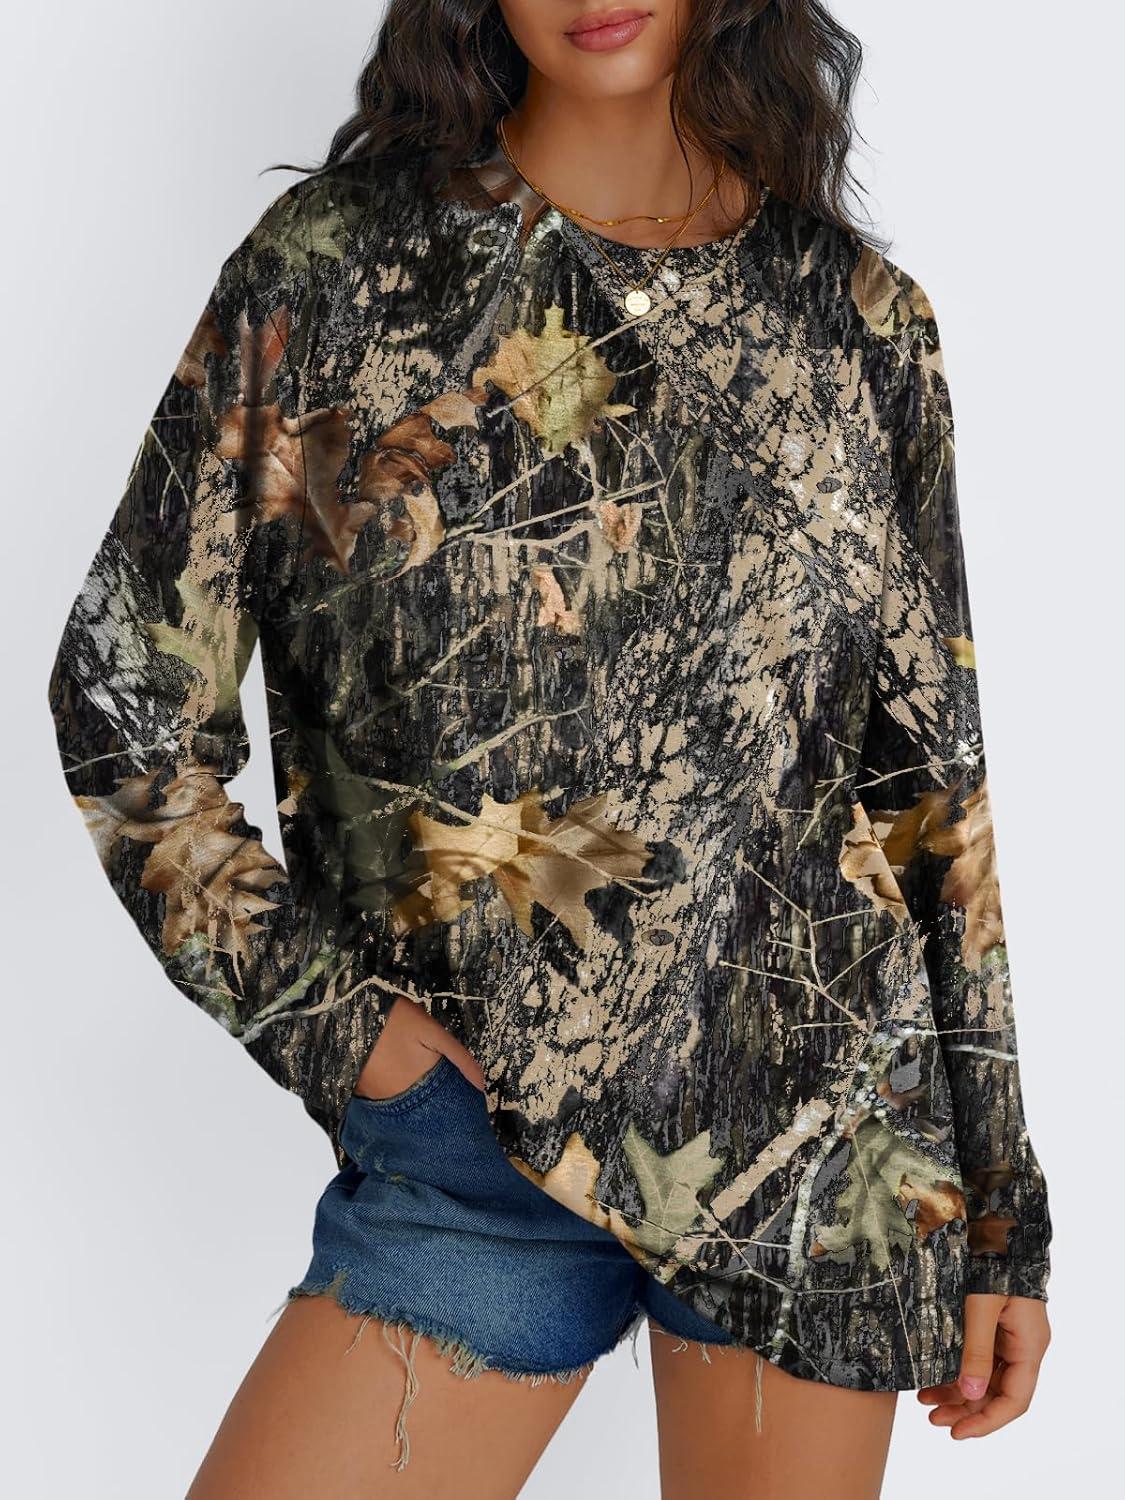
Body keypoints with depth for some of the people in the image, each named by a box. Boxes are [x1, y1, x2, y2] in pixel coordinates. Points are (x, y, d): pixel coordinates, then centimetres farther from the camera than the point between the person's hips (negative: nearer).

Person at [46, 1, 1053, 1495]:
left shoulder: (865, 320, 4)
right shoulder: (334, 263, -1)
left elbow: (934, 775, 7)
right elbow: (123, 694, 2)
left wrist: (1003, 1207, 8)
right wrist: (325, 1016, -6)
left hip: (832, 1138, 2)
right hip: (478, 1132, -1)